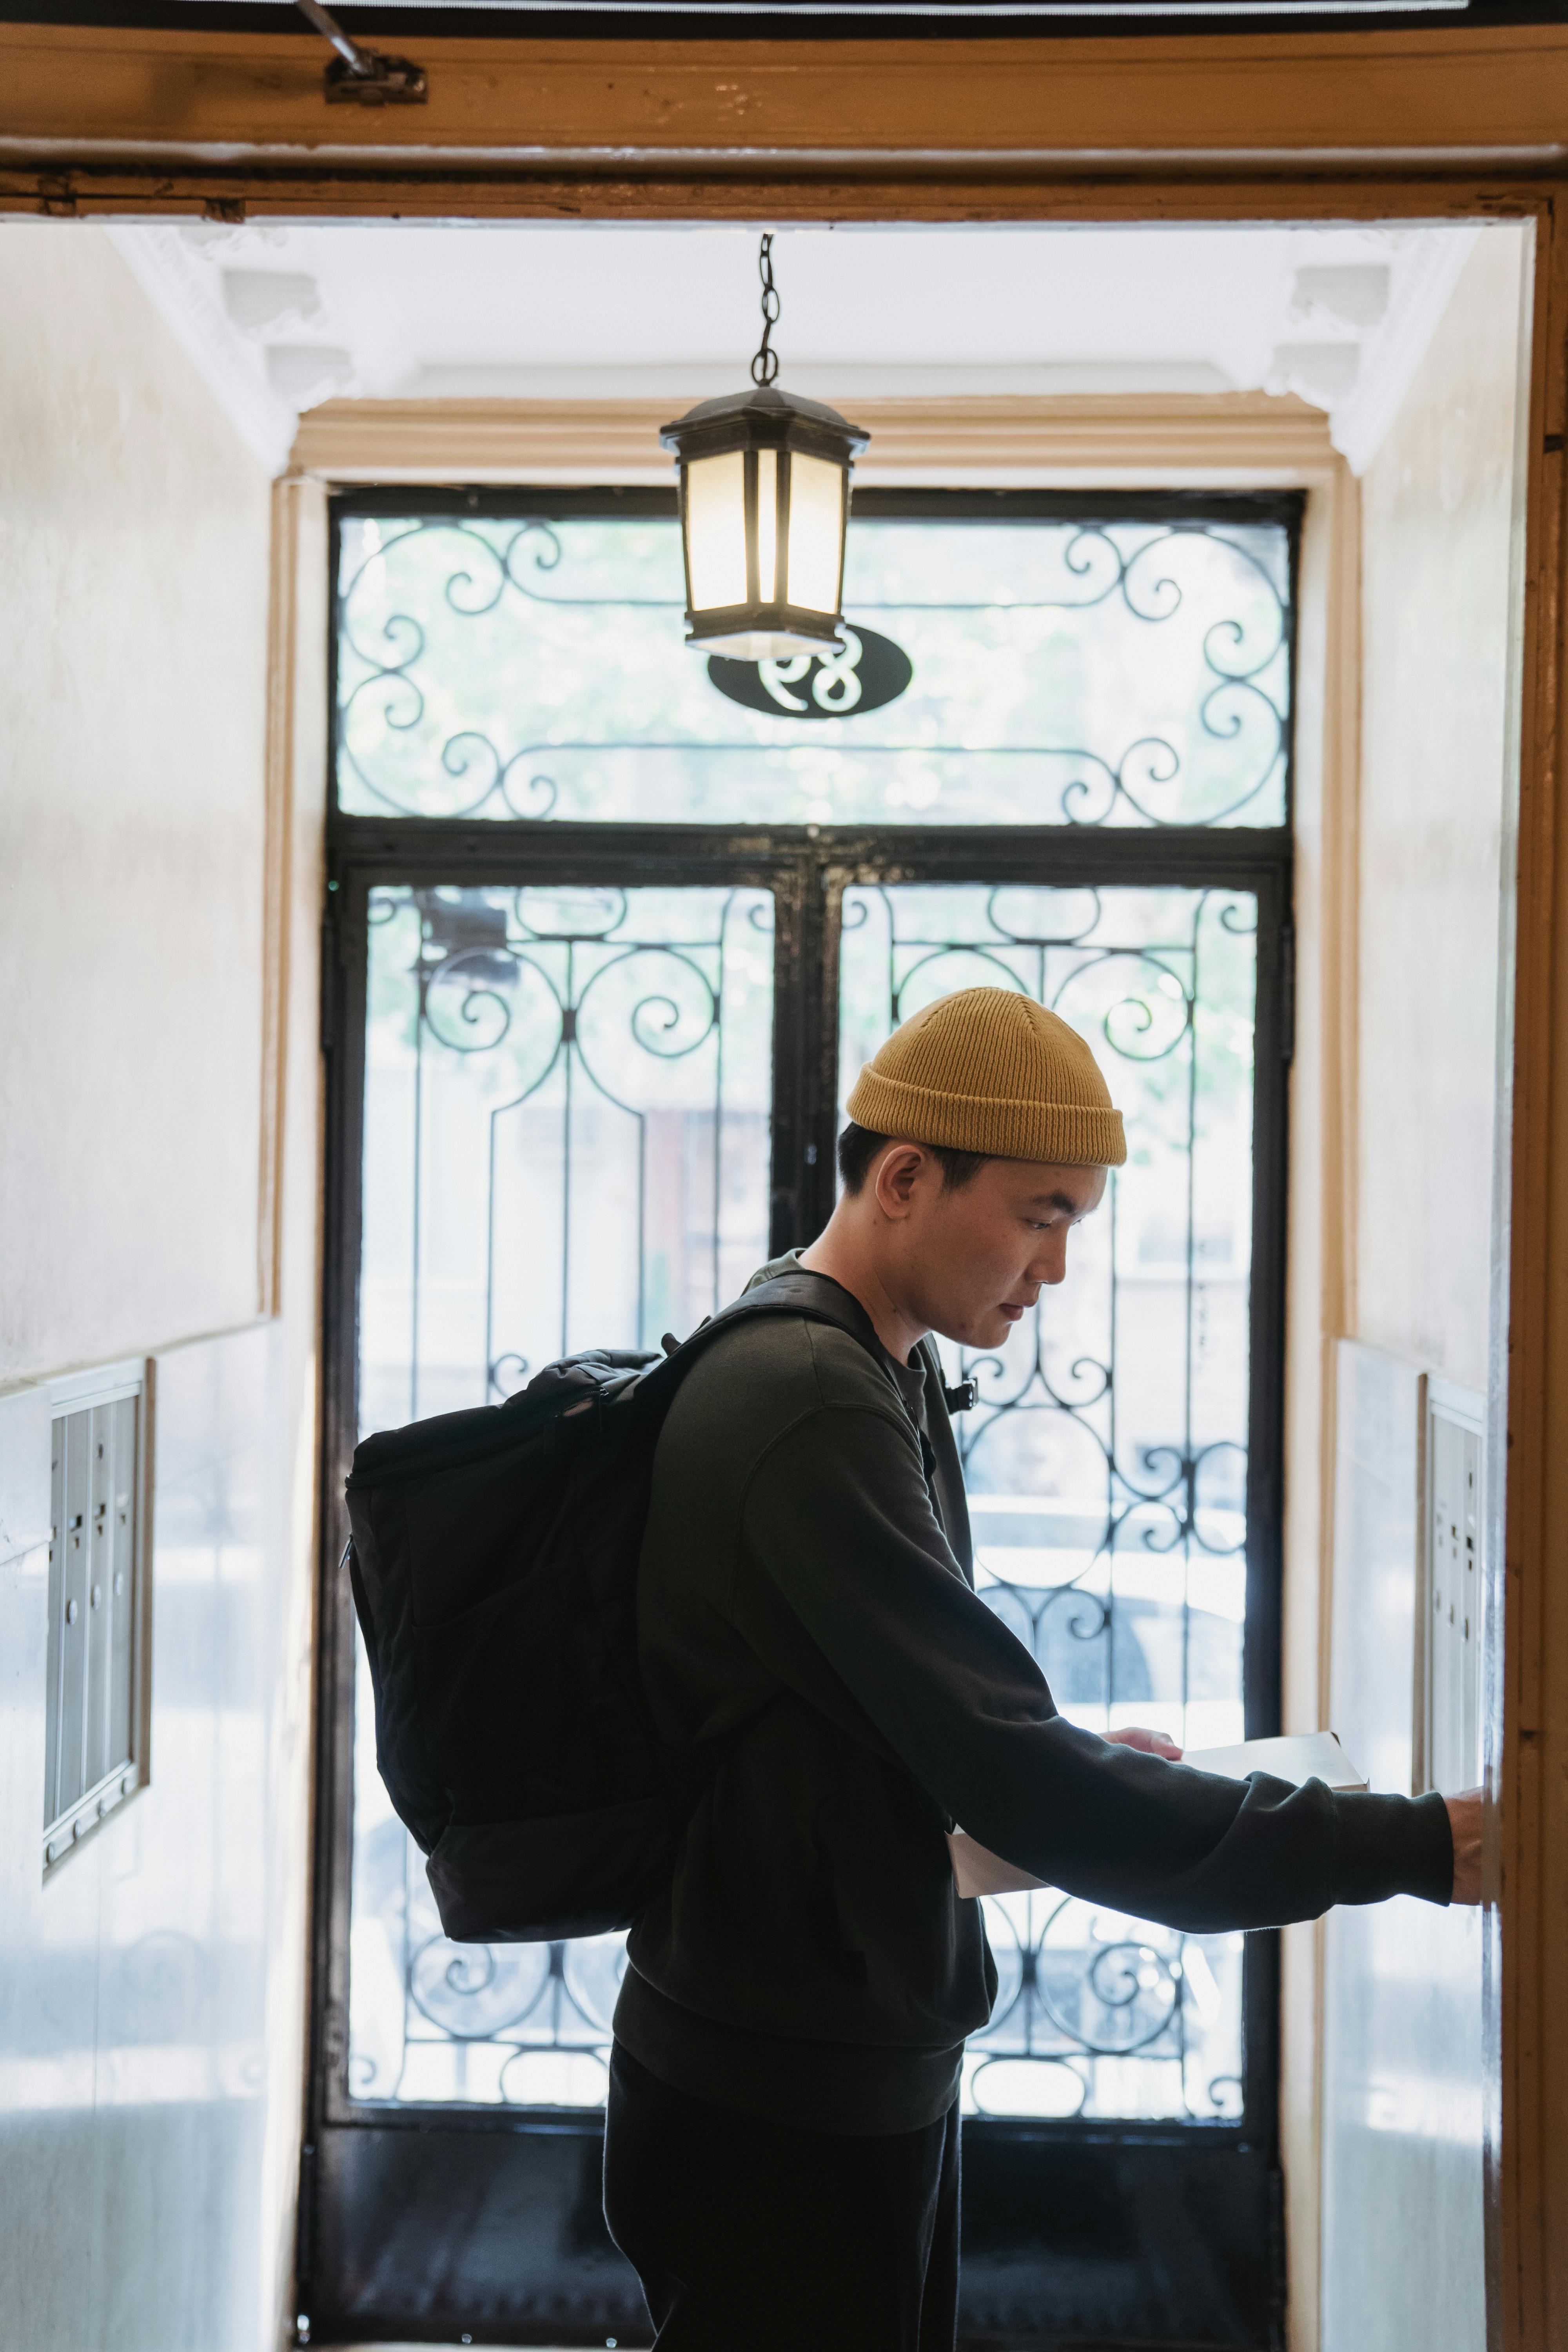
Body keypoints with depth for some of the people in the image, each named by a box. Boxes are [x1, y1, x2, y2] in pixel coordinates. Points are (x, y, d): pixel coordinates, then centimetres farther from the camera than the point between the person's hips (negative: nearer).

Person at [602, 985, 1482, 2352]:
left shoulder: (879, 1374, 9)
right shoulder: (807, 1405, -25)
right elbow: (1016, 1785, -29)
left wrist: (1077, 1758, 4)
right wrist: (1413, 1847, -25)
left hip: (874, 2069, 10)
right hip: (782, 2116, -10)